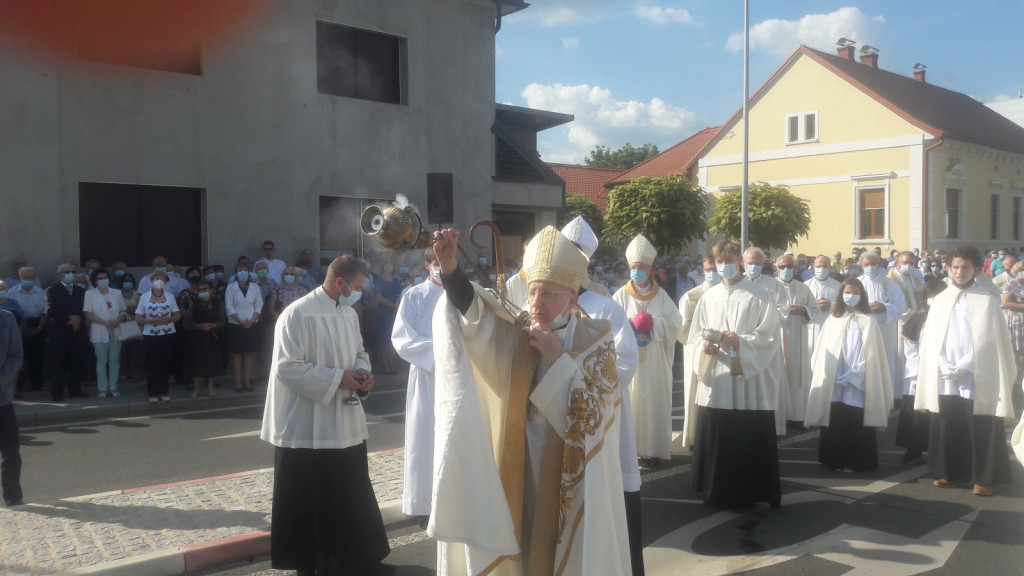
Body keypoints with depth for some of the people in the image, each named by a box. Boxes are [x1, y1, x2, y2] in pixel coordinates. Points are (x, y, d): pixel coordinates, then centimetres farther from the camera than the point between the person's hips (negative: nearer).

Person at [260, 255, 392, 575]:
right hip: (308, 428, -7)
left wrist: (362, 371, -2)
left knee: (352, 496, 15)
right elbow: (287, 368, -20)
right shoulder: (298, 314, -17)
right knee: (311, 501, 5)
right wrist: (337, 379, -19)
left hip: (345, 424, 8)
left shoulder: (350, 314, 9)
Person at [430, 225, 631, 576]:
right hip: (522, 477, 2)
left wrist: (559, 358, -20)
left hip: (573, 479, -2)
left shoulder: (595, 342, -5)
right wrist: (450, 267, -36)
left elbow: (598, 412, -15)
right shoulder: (517, 338, 0)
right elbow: (475, 313, -19)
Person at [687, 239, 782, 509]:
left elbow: (769, 338, -5)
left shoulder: (759, 296, 0)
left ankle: (751, 493, 12)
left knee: (750, 441, 0)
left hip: (749, 380, -3)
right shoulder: (708, 297, 11)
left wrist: (741, 341, -20)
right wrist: (705, 345, -9)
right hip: (715, 380, 4)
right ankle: (718, 492, 19)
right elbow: (696, 336, 12)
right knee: (715, 439, 6)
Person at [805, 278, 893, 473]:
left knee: (855, 424, -4)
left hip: (857, 384, -2)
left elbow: (869, 353, -3)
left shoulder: (867, 321, 4)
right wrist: (836, 377, -6)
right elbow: (825, 351, 7)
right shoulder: (833, 320, 11)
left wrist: (851, 377, -12)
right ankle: (836, 461, 9)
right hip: (833, 383, 2)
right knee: (834, 422, 0)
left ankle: (854, 462, 4)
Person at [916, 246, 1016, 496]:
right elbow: (931, 338, 8)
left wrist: (962, 367, -11)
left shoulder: (987, 301, 1)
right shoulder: (940, 300, 10)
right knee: (946, 428, 5)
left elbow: (988, 340, -4)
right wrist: (944, 365, -7)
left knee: (980, 430, -2)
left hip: (976, 379, -3)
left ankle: (983, 478, 9)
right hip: (944, 379, 3)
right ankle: (951, 473, 17)